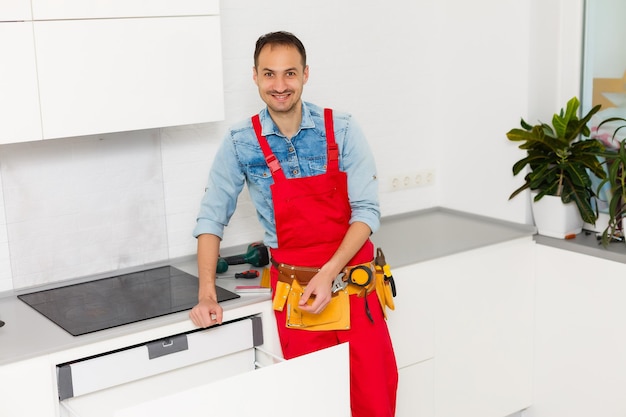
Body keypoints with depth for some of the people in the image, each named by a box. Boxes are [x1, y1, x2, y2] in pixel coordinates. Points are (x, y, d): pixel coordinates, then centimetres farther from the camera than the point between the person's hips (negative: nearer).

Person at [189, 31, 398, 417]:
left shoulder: (341, 129, -6)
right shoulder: (241, 143, -4)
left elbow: (367, 210, -7)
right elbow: (213, 217, 2)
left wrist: (329, 273, -19)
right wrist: (207, 294, -7)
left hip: (352, 282, 0)